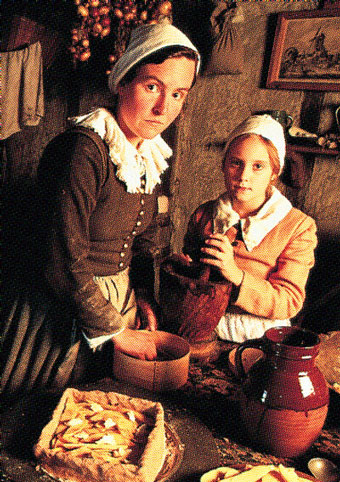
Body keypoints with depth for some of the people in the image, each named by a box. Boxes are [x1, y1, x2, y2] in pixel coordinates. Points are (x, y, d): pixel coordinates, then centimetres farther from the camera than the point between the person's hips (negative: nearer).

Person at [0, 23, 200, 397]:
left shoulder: (150, 154, 1)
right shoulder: (83, 151, -25)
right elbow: (65, 264, -26)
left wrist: (141, 294, 1)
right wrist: (115, 331, -16)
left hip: (119, 301, 8)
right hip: (63, 314, -7)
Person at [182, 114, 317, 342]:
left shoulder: (298, 227, -4)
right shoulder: (203, 215, 6)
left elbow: (289, 303, -10)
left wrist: (235, 274, -24)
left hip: (261, 338, -1)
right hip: (203, 332, 2)